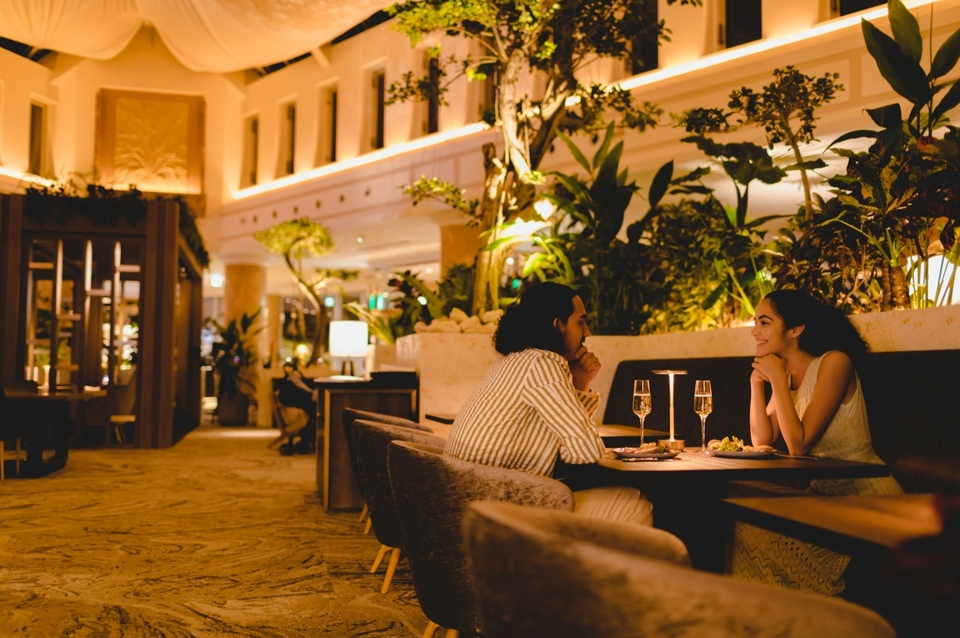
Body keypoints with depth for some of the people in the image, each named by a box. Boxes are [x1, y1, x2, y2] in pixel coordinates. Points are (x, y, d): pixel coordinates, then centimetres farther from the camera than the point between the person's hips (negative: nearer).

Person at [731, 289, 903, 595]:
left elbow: (799, 445, -21)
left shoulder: (834, 363, -17)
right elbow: (762, 441, 3)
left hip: (863, 495, -7)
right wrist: (757, 383, -6)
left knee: (758, 527, -18)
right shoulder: (786, 372, 6)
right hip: (823, 492, 7)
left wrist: (778, 381, -19)